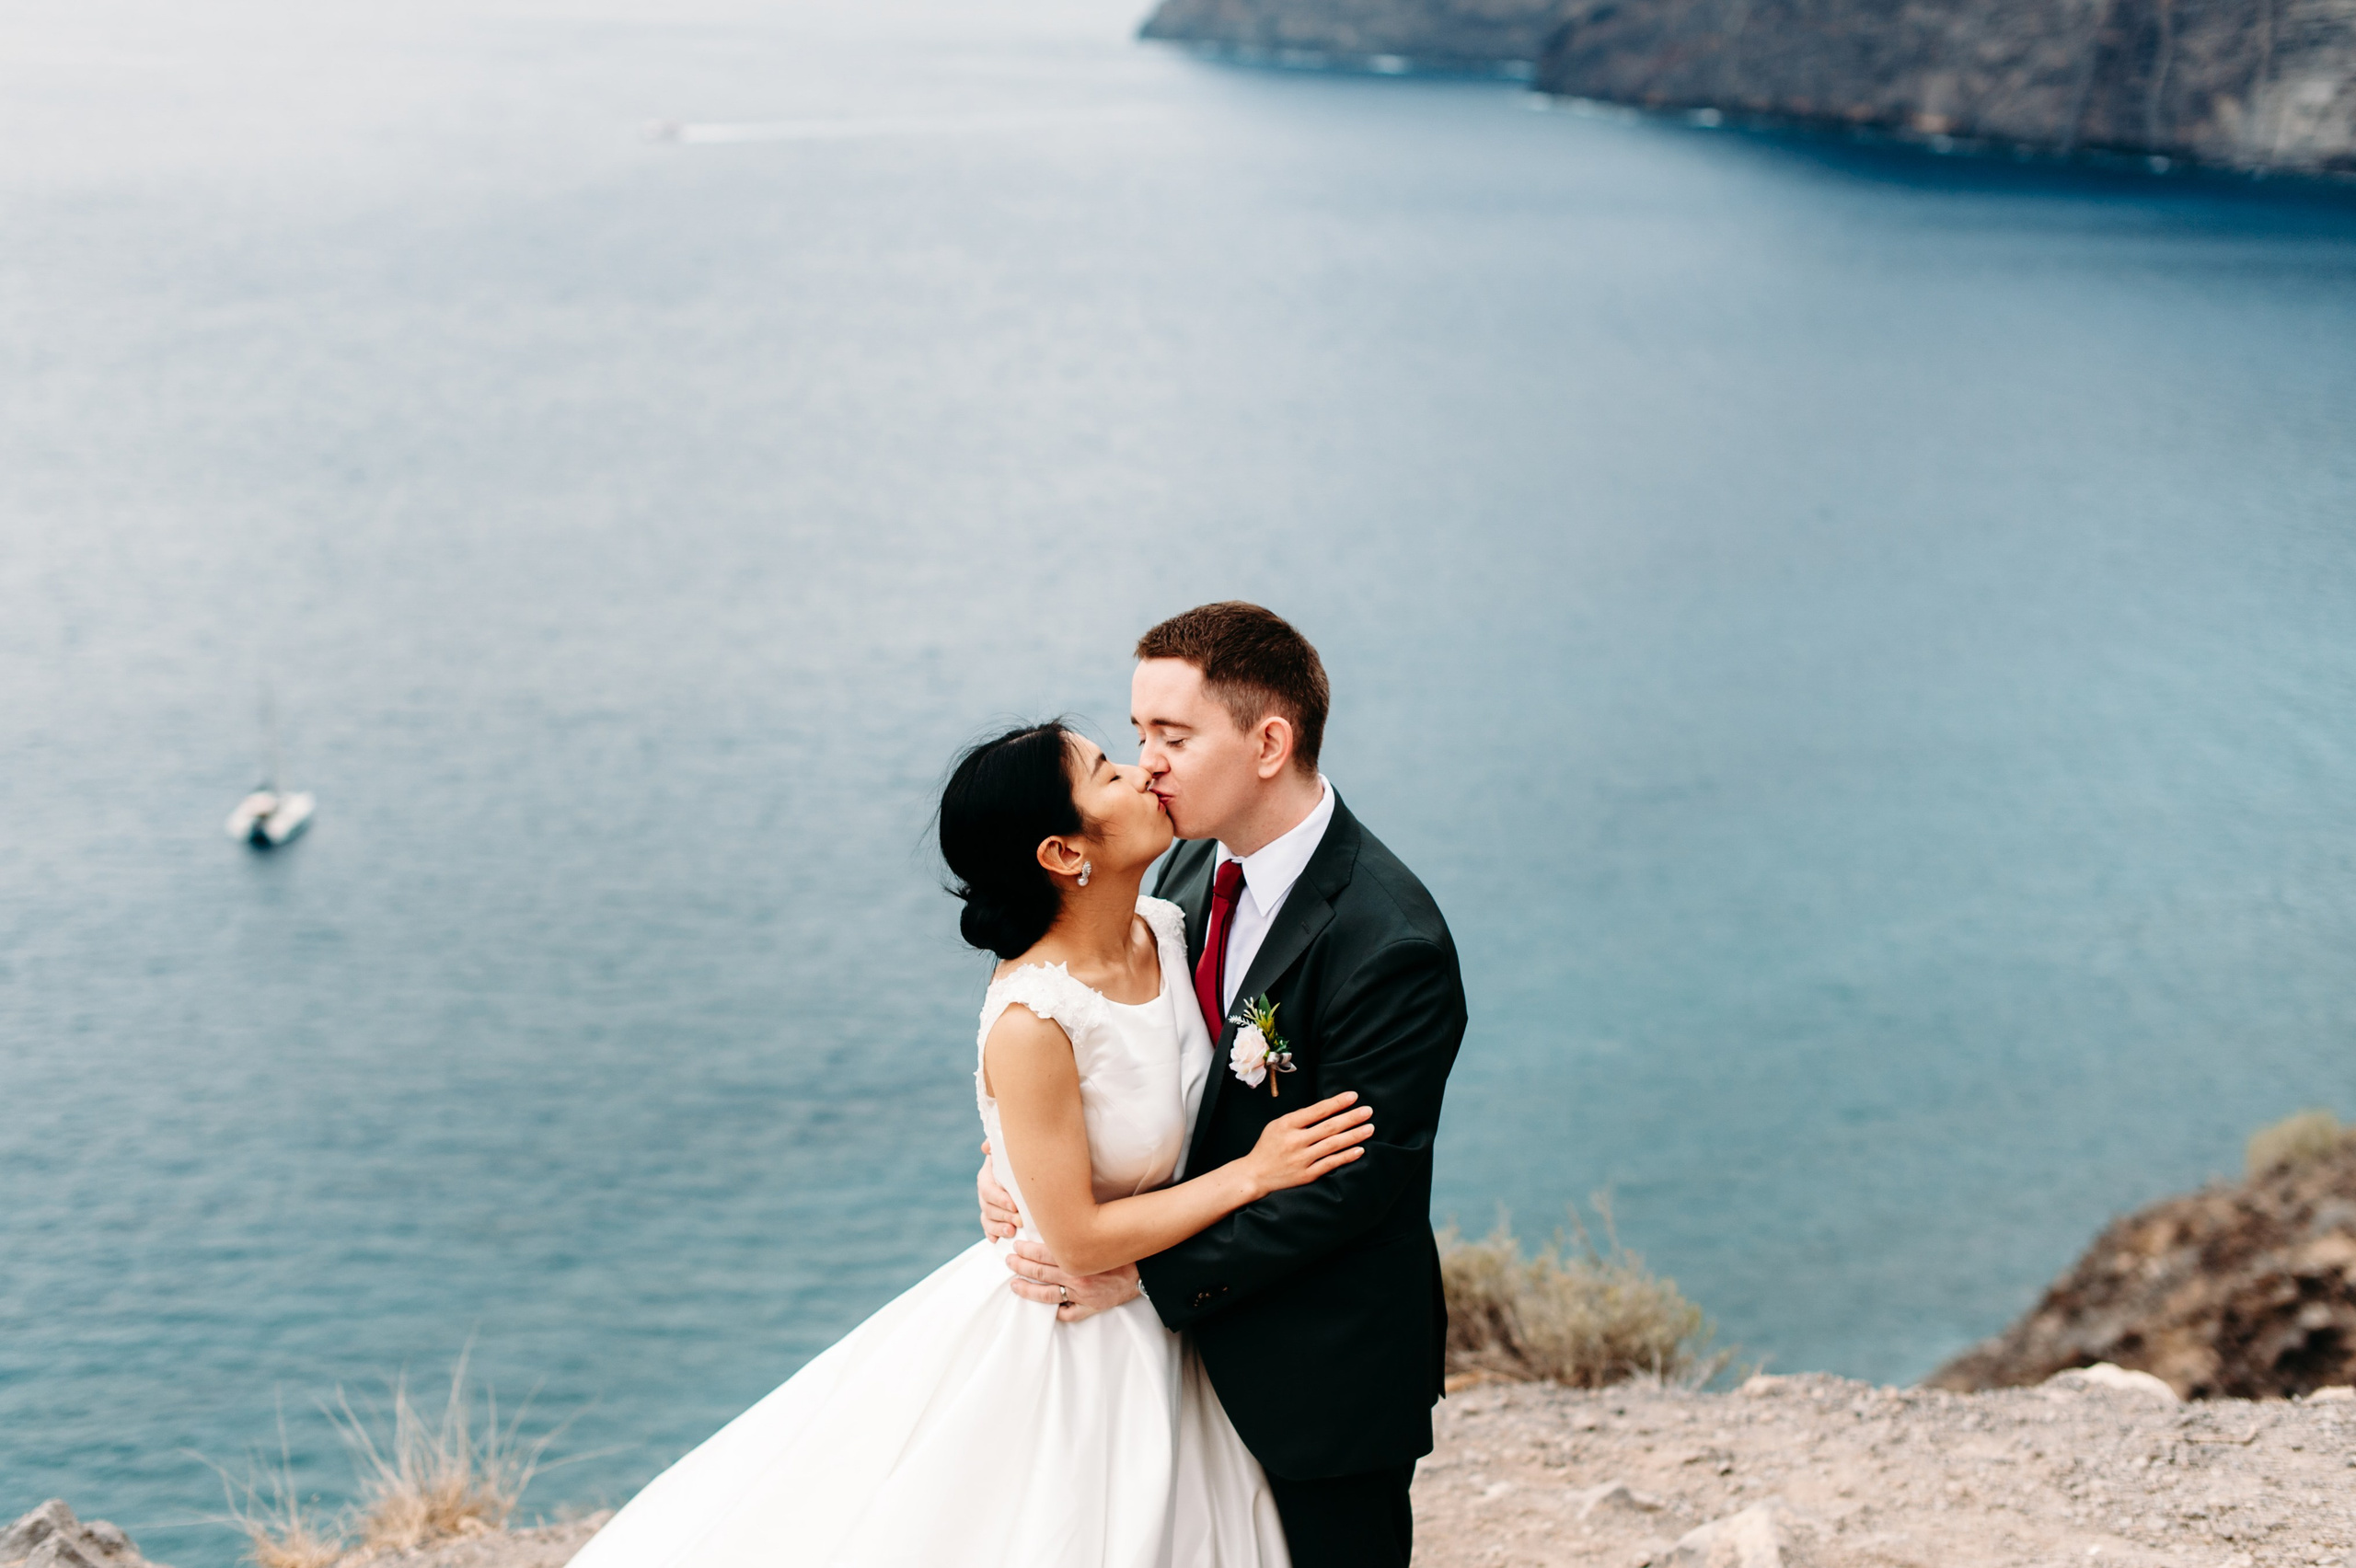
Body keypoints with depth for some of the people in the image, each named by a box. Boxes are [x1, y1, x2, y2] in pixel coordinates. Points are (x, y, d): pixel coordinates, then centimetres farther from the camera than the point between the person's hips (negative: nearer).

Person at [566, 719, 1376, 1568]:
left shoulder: (1166, 930, -7)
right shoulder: (1031, 1021, -29)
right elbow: (1078, 1239, -23)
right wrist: (1252, 1174, -21)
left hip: (1156, 1332, 7)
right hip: (1057, 1336, -7)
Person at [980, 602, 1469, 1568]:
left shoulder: (1390, 945, -26)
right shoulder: (1194, 870, 0)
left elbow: (1347, 1183, -24)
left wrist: (1143, 1276, -22)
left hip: (1327, 1373, -7)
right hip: (1207, 1339, 8)